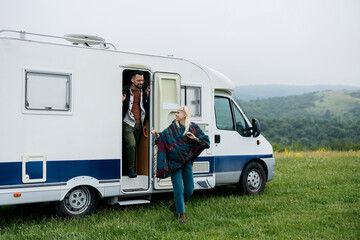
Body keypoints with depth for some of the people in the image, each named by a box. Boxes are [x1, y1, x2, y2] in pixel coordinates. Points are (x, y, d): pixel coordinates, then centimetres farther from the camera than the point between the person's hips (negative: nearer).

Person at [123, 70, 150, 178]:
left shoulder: (143, 91, 6)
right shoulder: (125, 90, -9)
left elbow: (146, 107, 11)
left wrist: (147, 96, -2)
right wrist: (122, 101, -24)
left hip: (138, 124, 5)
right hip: (128, 123, -5)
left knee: (133, 146, 9)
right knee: (131, 144, -18)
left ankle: (130, 167, 20)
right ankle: (131, 169, -7)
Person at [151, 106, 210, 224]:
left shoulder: (193, 127, -1)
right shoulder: (173, 127, 2)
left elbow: (206, 142, -3)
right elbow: (163, 136, 8)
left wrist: (195, 138, -19)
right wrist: (157, 135, -13)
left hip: (187, 162, 2)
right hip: (174, 163, -1)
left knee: (189, 189, 6)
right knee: (179, 189, -4)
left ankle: (174, 206, 30)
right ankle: (181, 214, 9)